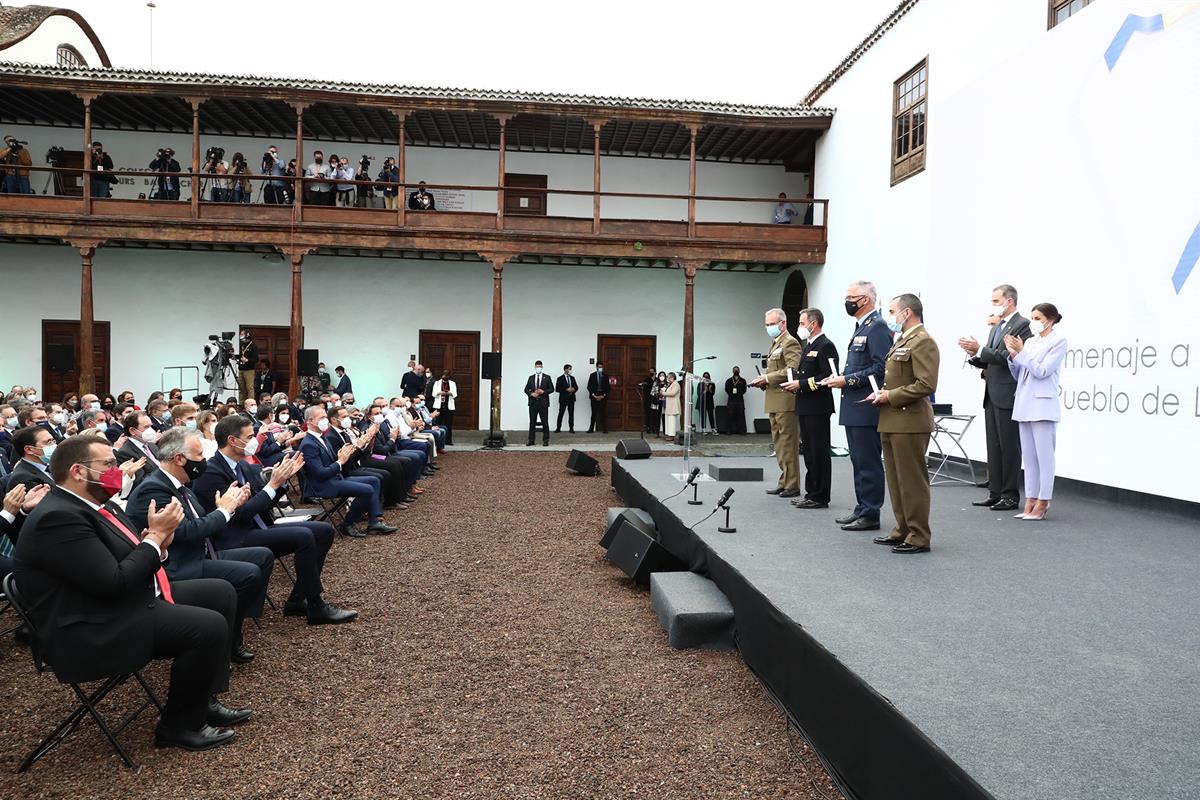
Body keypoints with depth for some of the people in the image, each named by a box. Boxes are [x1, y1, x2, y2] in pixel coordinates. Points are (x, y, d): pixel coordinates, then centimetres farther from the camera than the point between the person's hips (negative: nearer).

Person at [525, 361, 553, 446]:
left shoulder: (547, 377, 5)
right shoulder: (531, 378, 12)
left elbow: (551, 389, 1)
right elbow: (526, 389, 10)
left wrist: (543, 392, -13)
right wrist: (531, 394, -9)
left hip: (543, 403, -2)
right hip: (533, 403, 2)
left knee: (545, 422, 0)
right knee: (532, 422, 4)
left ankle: (545, 440, 6)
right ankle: (531, 440, 8)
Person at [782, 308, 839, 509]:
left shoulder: (825, 346, -11)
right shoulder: (808, 346, 19)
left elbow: (829, 376, -19)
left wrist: (802, 384, -19)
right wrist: (795, 384, 7)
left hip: (818, 408, -10)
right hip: (805, 407, 10)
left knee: (819, 453, -4)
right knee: (809, 452, 13)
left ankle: (819, 497, 1)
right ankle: (811, 493, 21)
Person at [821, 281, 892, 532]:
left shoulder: (877, 327, -13)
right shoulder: (861, 327, 17)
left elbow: (881, 368, -20)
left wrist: (847, 380, -18)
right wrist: (840, 378, 8)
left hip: (866, 408, -10)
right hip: (854, 408, 10)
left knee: (869, 463, -4)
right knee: (859, 462, 15)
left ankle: (870, 515, 3)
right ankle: (862, 509, 23)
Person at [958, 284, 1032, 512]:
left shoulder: (1022, 325, -9)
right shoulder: (996, 327, 19)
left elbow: (1008, 357, -19)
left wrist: (980, 350, -20)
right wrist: (974, 354, 2)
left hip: (1008, 396, -9)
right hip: (992, 396, 9)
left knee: (1009, 446, -3)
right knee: (994, 446, 11)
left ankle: (1011, 495, 4)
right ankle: (995, 492, 17)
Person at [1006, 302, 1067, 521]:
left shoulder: (1058, 342, -4)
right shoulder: (1029, 341, 14)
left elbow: (1041, 371, -14)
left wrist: (1021, 352, -14)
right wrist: (1013, 355, 1)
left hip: (1042, 407, -7)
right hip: (1024, 405, 7)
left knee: (1044, 457, -4)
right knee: (1028, 457, 9)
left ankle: (1042, 504, 0)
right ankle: (1030, 501, 15)